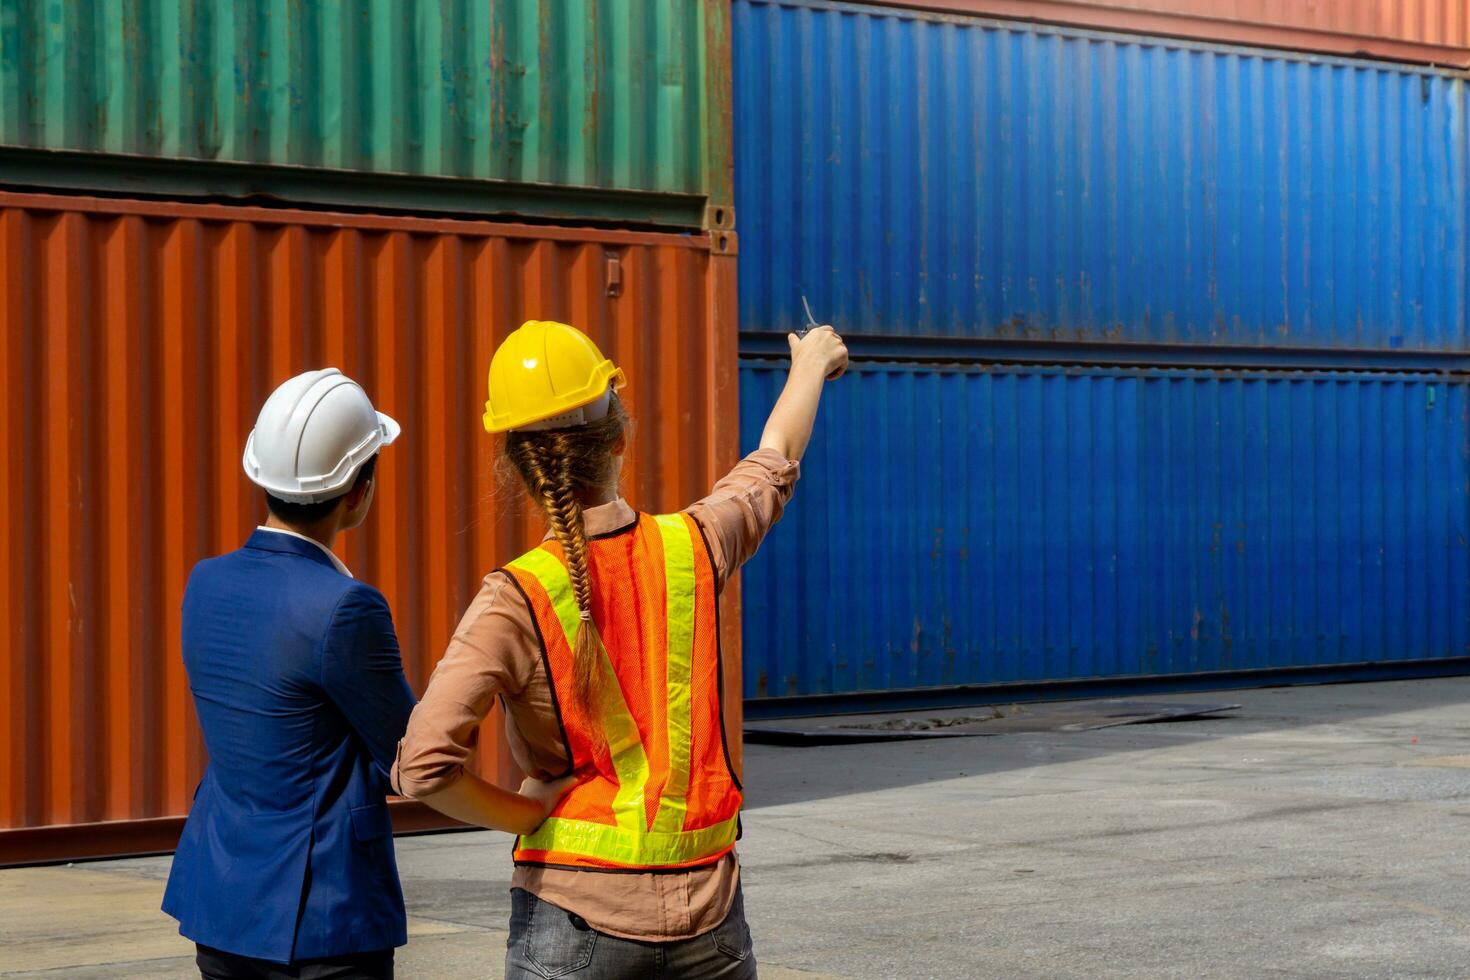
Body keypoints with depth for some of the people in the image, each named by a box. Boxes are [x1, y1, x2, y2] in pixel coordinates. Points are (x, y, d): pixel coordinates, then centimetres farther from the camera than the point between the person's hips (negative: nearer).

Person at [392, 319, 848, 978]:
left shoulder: (516, 600, -14)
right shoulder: (694, 548, -4)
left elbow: (422, 767, -23)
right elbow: (774, 463, 19)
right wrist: (810, 365, 38)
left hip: (575, 914, -3)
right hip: (708, 914, 4)